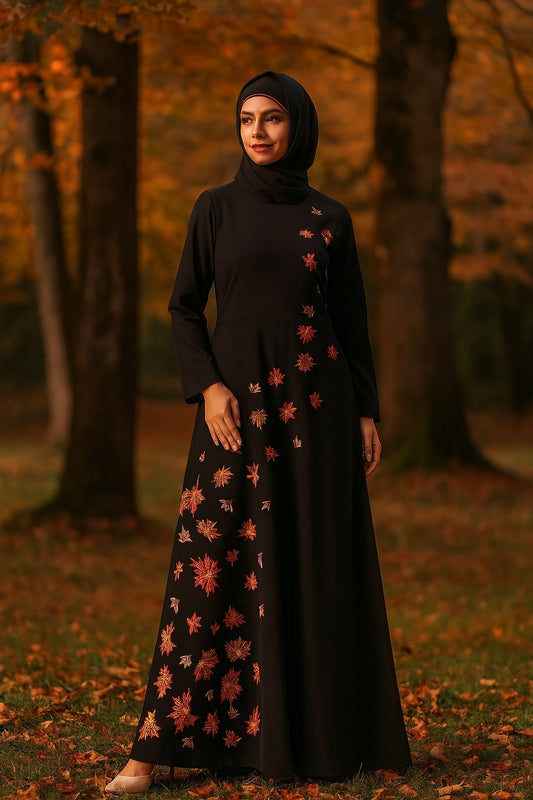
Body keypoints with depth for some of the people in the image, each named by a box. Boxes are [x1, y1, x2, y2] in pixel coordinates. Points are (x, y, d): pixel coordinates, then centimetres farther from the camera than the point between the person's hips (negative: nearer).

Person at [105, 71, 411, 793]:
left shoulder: (330, 218, 8)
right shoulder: (216, 208, 6)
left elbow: (352, 321, 9)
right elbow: (184, 307, 5)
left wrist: (368, 414, 0)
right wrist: (208, 388, -10)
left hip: (314, 403, 1)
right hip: (236, 402, -1)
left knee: (317, 563, 3)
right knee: (212, 564, -7)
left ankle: (322, 732, 15)